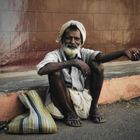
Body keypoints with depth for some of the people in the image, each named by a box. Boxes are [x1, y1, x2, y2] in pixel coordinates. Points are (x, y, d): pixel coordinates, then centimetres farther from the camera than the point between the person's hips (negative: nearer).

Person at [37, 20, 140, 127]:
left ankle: (94, 109, -1)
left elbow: (101, 56, -22)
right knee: (55, 71, -27)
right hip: (62, 103, -2)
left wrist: (123, 52, -42)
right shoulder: (54, 55, -11)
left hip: (84, 100, 3)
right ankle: (69, 113, -11)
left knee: (97, 65, -12)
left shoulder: (83, 53, -2)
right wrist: (72, 62, -37)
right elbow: (41, 70, -34)